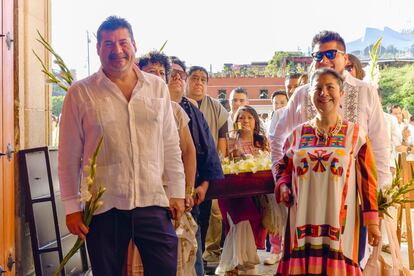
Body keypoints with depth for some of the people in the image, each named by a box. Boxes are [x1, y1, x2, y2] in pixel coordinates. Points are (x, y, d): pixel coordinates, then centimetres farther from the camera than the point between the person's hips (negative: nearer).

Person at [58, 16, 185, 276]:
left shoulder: (158, 87, 6)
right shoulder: (80, 94, -1)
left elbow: (171, 146, 10)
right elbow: (69, 156, 0)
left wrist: (177, 192, 8)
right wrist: (72, 206, -1)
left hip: (153, 203, 2)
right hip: (103, 207, -1)